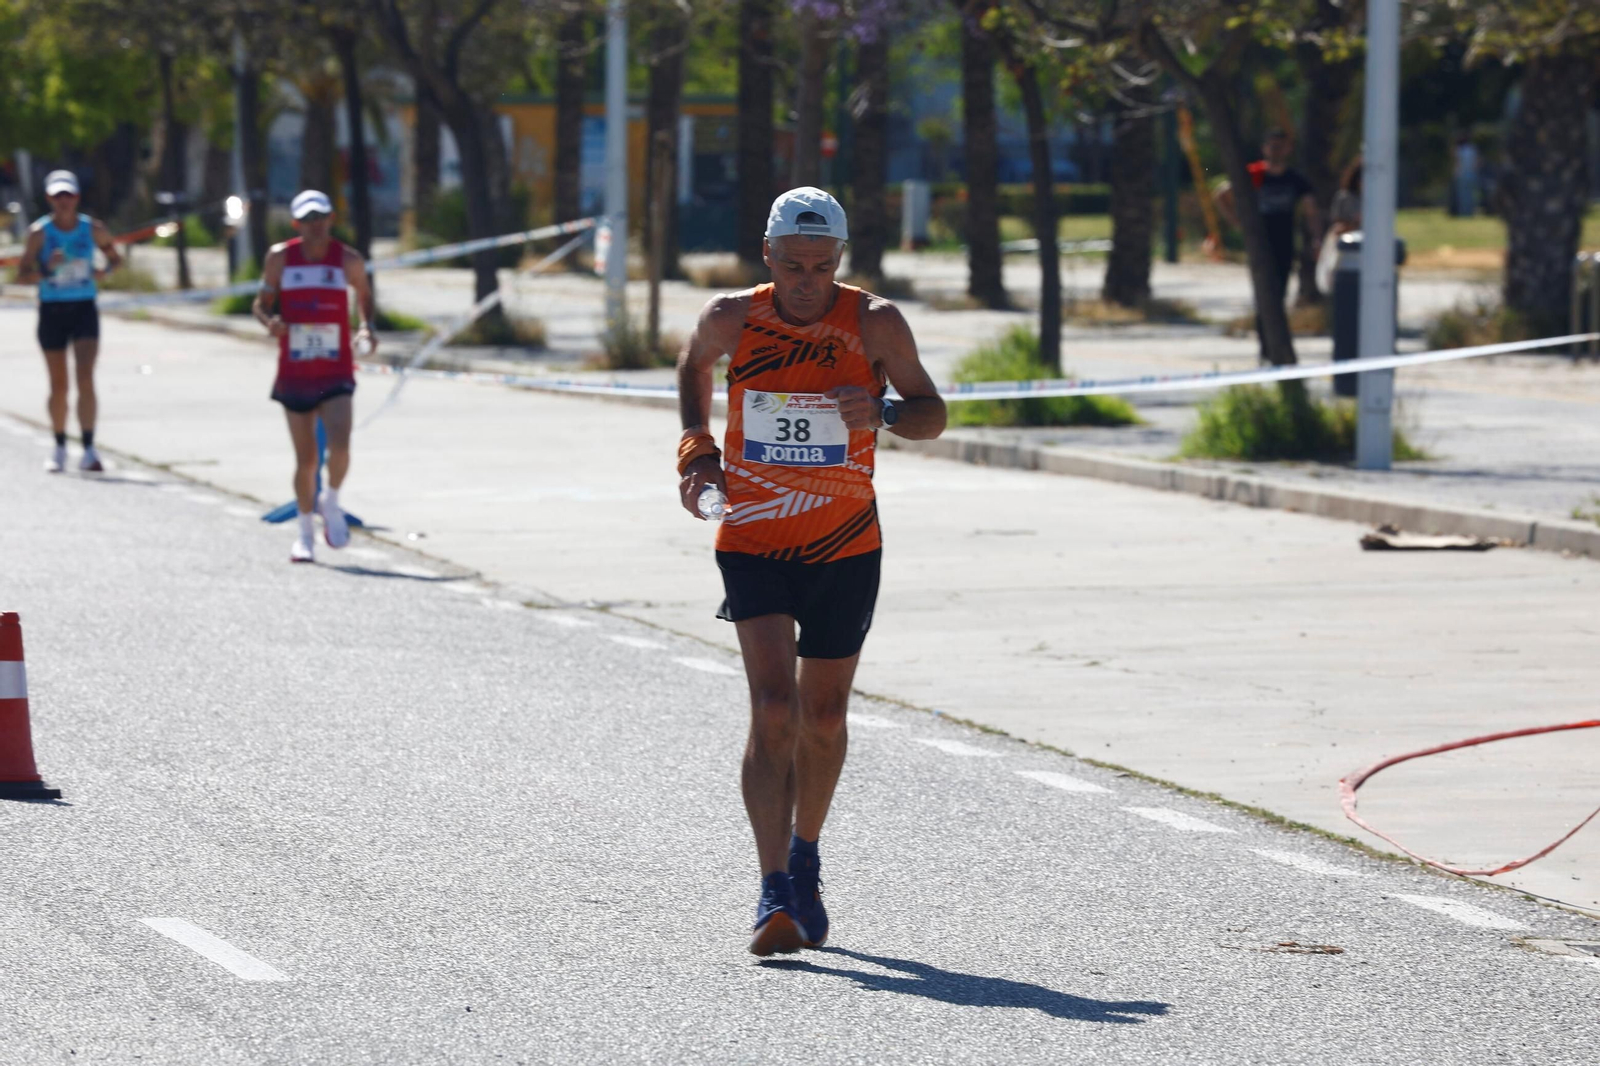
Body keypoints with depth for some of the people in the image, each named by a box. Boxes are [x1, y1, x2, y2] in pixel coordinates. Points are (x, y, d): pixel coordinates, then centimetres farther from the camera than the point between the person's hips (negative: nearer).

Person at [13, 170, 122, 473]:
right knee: (58, 385, 9)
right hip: (52, 310, 0)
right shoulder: (39, 232, -5)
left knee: (85, 379, -14)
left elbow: (115, 257, 15)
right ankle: (60, 448, 25)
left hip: (84, 310, 0)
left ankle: (89, 451, -16)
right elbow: (22, 276, -5)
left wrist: (105, 271, -7)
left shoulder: (93, 229, -1)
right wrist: (46, 269, -24)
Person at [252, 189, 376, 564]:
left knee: (339, 447, -20)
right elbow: (262, 303, 6)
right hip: (294, 374, 1)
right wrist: (269, 320, -16)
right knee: (305, 459, 5)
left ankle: (330, 501, 10)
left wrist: (367, 327, -4)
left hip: (336, 374, -1)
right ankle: (305, 530, 24)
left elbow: (365, 296, 15)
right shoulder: (280, 258, -1)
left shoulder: (348, 260, -1)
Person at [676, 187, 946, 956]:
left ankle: (804, 858, 38)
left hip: (845, 548, 1)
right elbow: (693, 366, 17)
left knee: (823, 716, 13)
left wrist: (884, 411, -23)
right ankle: (775, 894, -19)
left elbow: (933, 415, -2)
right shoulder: (732, 319, -6)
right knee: (773, 708, -16)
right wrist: (697, 449, 4)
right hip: (751, 542, -1)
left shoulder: (875, 324, -8)